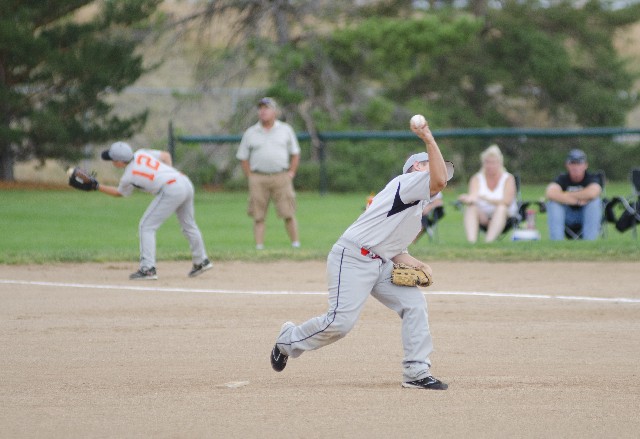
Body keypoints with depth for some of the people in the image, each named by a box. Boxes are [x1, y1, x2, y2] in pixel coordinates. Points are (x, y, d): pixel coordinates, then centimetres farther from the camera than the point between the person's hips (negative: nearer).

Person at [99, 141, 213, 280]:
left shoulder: (128, 177, -3)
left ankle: (148, 269, -10)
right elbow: (166, 155, 16)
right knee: (188, 224, 25)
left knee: (146, 226, -2)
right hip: (186, 182, 8)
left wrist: (97, 186, 23)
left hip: (171, 190, -8)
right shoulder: (140, 154, 11)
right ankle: (201, 262, 37)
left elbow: (119, 193, 17)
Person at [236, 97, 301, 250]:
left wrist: (291, 173, 3)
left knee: (288, 213, -5)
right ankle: (259, 247, -1)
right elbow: (243, 157, 12)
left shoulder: (285, 130, 10)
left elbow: (295, 153, 14)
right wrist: (251, 177, 2)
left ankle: (295, 243, 2)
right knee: (258, 216, -2)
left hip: (281, 178, 0)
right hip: (258, 179, 0)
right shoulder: (250, 133, 10)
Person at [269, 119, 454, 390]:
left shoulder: (419, 207, 21)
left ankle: (416, 373, -5)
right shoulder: (406, 182, -7)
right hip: (352, 258, -10)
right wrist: (429, 140, -26)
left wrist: (413, 264, 3)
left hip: (380, 263, 10)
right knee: (341, 321, -15)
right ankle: (289, 340, 11)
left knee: (414, 304, -4)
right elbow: (438, 180, -27)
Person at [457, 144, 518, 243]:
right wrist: (469, 199, -38)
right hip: (483, 217, 2)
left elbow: (506, 201, -13)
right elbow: (473, 196, -13)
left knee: (501, 208, -34)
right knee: (470, 208, -28)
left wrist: (484, 198, -21)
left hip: (504, 216, -2)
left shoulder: (508, 178, 2)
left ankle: (489, 240, -53)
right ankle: (471, 240, -52)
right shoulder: (477, 178, 8)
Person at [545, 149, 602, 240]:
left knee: (595, 201, -30)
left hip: (587, 216, -1)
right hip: (567, 217, 1)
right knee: (553, 202, -25)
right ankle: (556, 242, -27)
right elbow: (550, 193, -30)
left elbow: (592, 193, -37)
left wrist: (565, 195, -25)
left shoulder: (591, 178, -10)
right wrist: (577, 201, -30)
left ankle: (589, 242, -30)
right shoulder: (563, 179, -7)